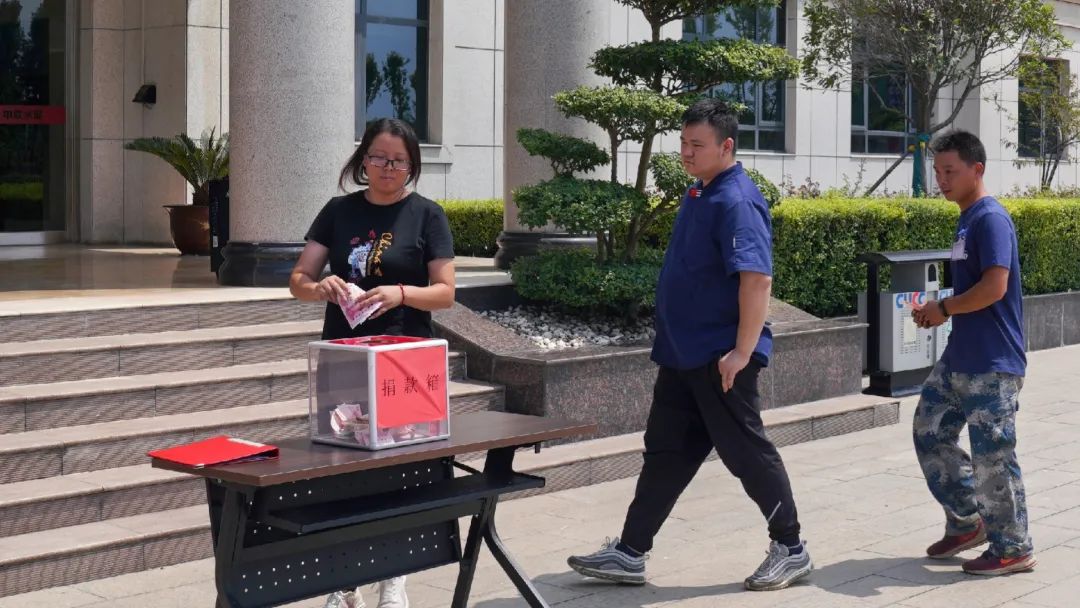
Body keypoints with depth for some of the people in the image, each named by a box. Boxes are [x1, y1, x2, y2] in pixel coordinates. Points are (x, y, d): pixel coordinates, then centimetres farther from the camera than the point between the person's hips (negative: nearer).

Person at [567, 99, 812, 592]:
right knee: (665, 454, 11)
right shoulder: (699, 195, 12)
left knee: (747, 453, 1)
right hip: (684, 354, 9)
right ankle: (629, 553, 16)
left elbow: (757, 278, -26)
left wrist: (743, 351, -27)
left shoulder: (737, 202, -17)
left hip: (719, 358, -9)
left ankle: (791, 550, 16)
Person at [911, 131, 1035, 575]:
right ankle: (966, 523, 25)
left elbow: (994, 287, -24)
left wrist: (944, 309, -12)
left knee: (993, 455, -3)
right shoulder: (967, 221, 14)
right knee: (930, 433, 13)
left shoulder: (991, 219, -15)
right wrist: (938, 311, 6)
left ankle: (1013, 549, 10)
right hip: (959, 358, 10)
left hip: (991, 365, -10)